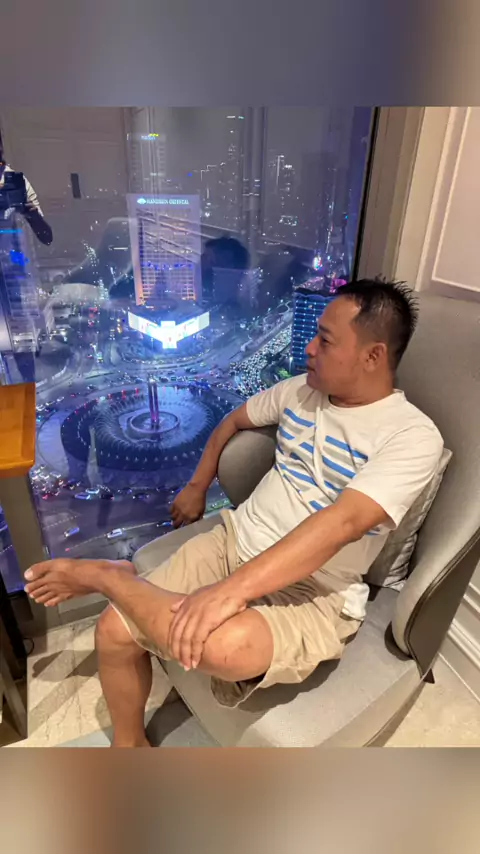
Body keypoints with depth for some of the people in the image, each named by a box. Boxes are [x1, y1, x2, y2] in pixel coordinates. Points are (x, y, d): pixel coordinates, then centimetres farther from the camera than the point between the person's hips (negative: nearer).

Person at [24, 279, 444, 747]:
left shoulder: (412, 436, -14)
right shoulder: (301, 389, 5)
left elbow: (342, 523, -28)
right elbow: (234, 420, 22)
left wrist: (233, 589, -35)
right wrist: (196, 487, 21)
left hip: (313, 590, -5)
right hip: (234, 539, 6)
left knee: (223, 645, -36)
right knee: (114, 630, -7)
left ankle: (107, 574, -6)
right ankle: (128, 743, 24)